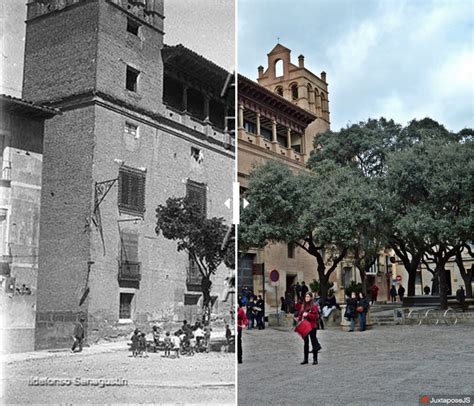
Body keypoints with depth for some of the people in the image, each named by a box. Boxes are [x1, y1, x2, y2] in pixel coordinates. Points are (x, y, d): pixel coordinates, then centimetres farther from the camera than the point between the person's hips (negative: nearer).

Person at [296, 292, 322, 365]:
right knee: (306, 342, 11)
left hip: (312, 326, -6)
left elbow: (315, 316, -12)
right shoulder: (303, 305, 11)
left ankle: (315, 359, 8)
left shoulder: (314, 306, -6)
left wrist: (307, 315, -21)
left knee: (313, 342, 1)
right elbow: (300, 314, 17)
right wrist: (299, 319, -1)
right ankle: (305, 359, 18)